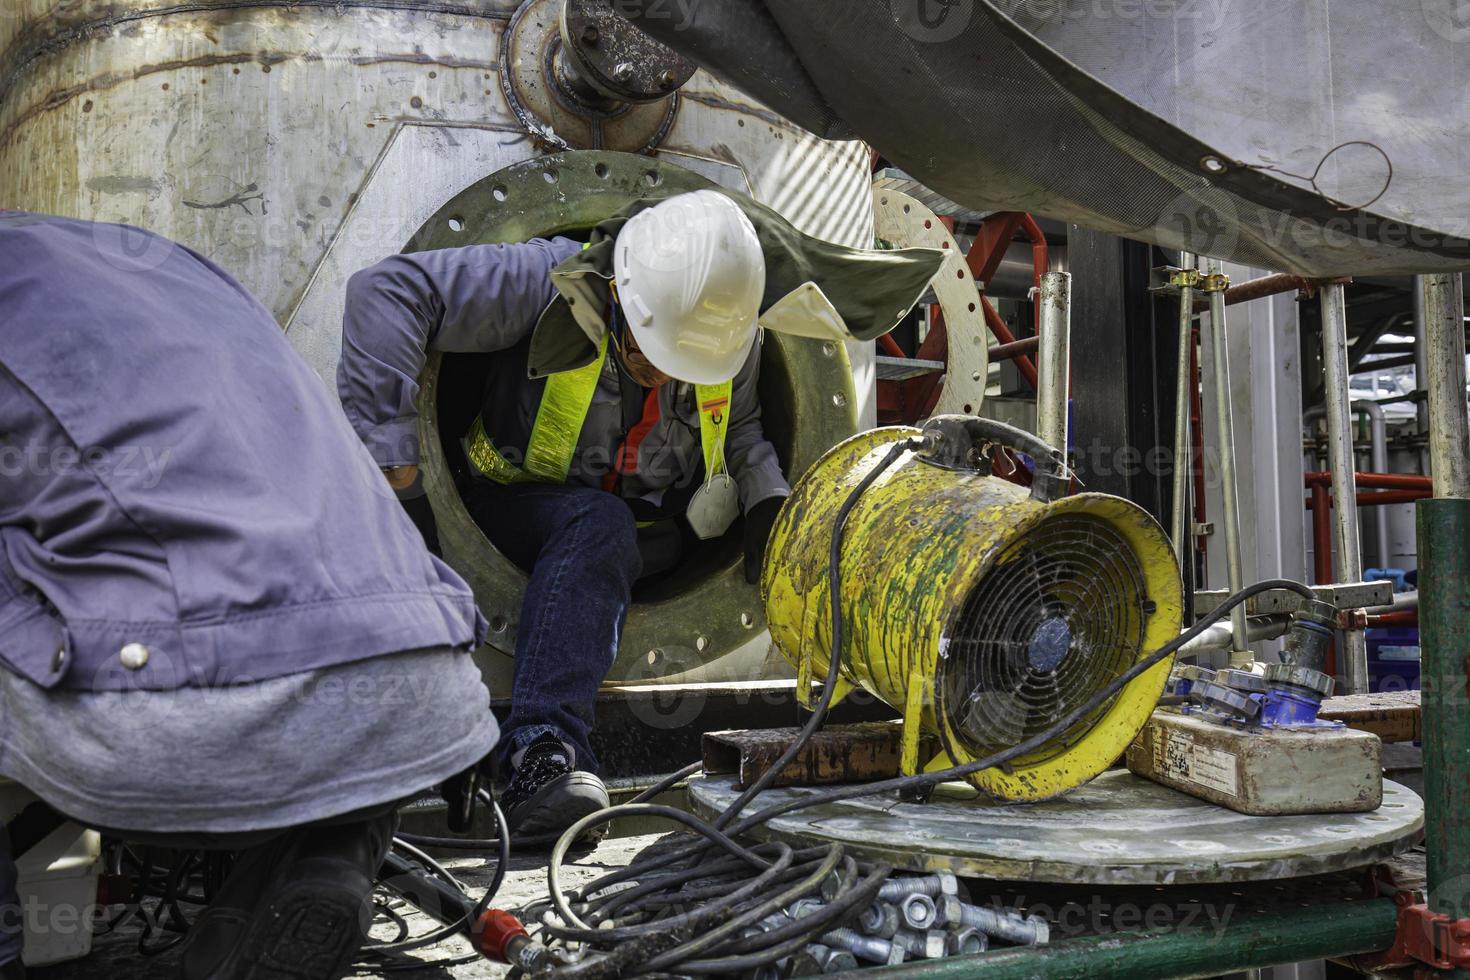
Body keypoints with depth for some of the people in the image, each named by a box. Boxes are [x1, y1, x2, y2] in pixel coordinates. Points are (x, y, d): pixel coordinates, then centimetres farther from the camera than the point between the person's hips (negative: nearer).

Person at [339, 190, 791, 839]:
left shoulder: (735, 342, -6)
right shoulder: (553, 281, -22)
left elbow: (739, 425, 15)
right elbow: (387, 291, -27)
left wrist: (766, 499, -6)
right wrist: (386, 442, -32)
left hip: (648, 536, 7)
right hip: (518, 510, -7)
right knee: (598, 523, -36)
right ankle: (542, 743, -46)